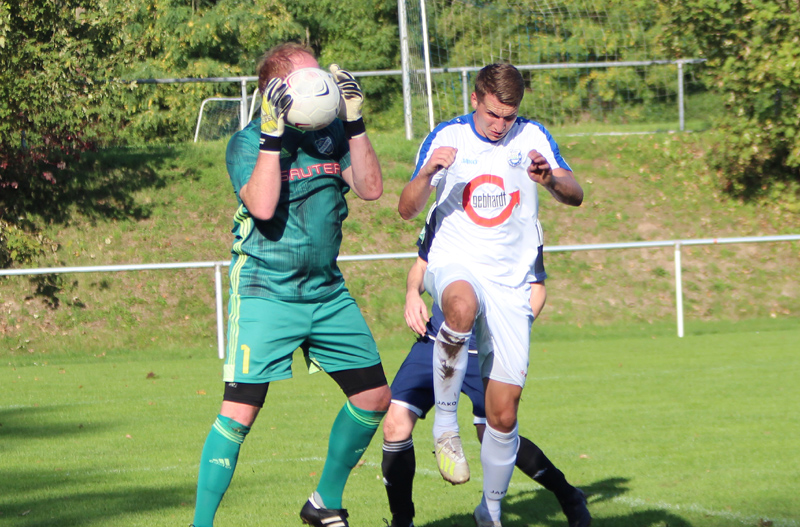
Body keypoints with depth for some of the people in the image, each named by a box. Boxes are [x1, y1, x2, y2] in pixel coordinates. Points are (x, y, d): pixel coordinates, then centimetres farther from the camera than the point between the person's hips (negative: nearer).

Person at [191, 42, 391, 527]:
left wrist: (354, 121, -6)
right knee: (241, 411, -15)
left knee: (375, 397, 7)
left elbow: (370, 187, -2)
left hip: (327, 291, 6)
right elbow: (263, 207, -25)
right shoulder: (248, 142, -9)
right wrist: (273, 133, -26)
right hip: (266, 292, -6)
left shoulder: (330, 133, 8)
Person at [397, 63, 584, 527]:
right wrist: (429, 172, -25)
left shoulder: (532, 137, 3)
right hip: (456, 265, -2)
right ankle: (445, 422, -24)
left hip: (511, 281, 2)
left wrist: (551, 179, -28)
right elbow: (408, 210, -5)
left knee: (503, 415, 0)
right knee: (463, 306, -42)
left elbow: (576, 196, -5)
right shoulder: (446, 138, 0)